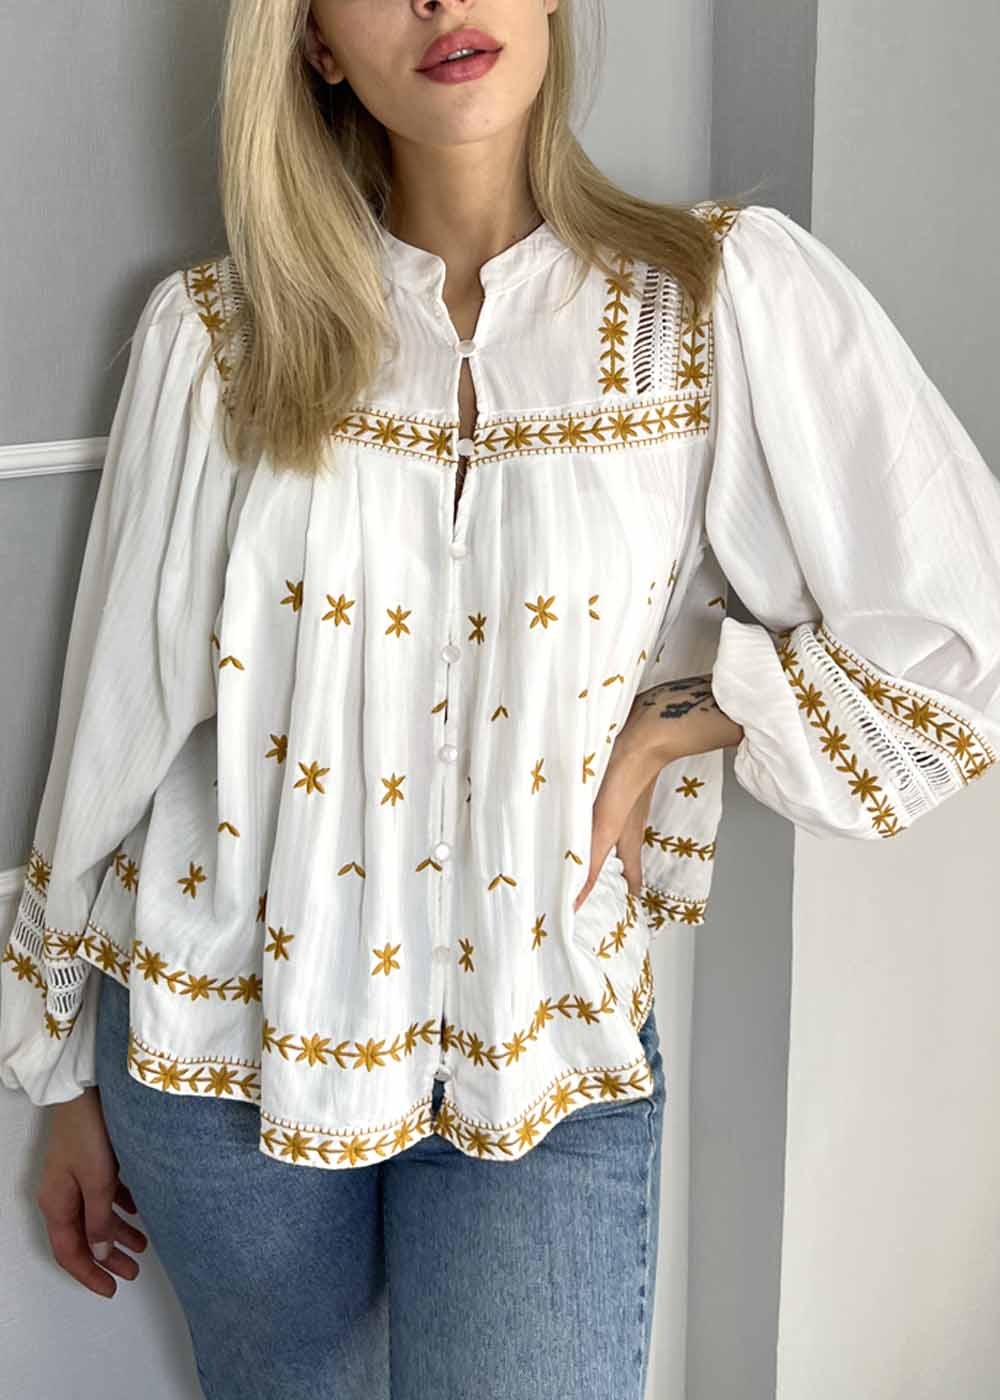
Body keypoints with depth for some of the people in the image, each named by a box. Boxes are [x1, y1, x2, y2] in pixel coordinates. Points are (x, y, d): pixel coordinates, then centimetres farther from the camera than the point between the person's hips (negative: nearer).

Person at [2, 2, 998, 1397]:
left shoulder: (730, 291, -7)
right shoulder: (218, 330, -4)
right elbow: (117, 717, 2)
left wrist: (669, 726, -12)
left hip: (545, 1065, -1)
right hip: (231, 1023, 2)